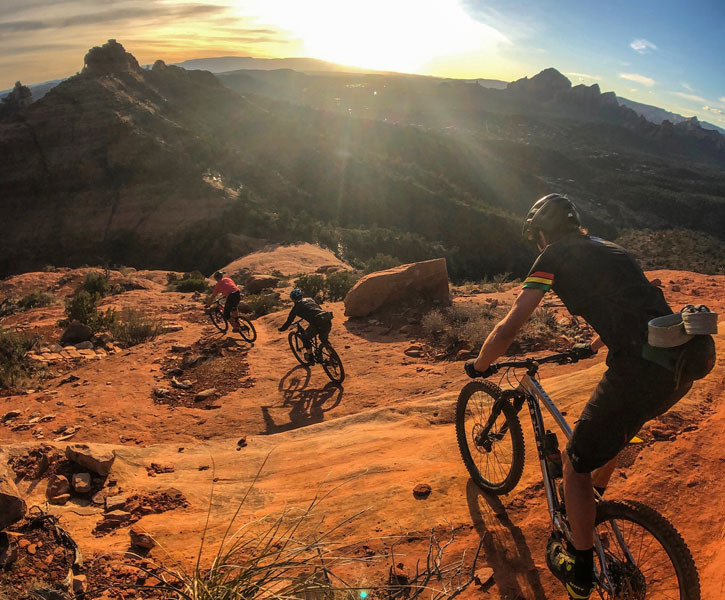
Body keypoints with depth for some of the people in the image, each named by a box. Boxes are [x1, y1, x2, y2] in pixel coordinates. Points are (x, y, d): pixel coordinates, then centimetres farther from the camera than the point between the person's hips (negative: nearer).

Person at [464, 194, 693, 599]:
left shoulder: (555, 256, 4)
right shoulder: (609, 249, 25)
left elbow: (507, 329, 0)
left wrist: (479, 366, 18)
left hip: (641, 370, -8)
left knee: (576, 465, 12)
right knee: (613, 428, 35)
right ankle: (594, 501, 57)